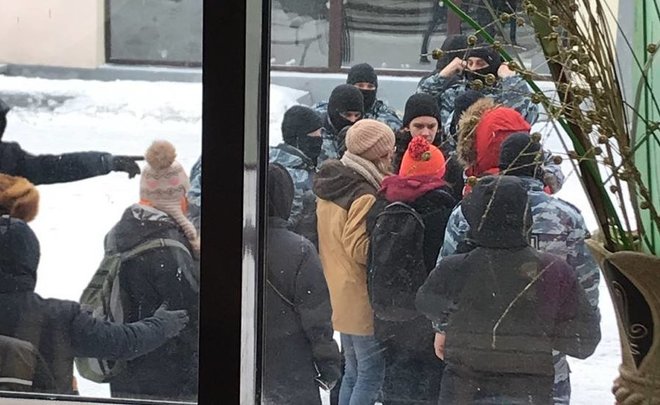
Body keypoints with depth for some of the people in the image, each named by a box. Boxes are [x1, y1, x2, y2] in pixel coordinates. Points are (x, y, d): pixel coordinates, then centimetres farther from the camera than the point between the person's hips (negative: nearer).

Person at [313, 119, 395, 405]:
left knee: (352, 373, 18)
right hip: (366, 303, -9)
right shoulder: (365, 196, -19)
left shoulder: (329, 186, 10)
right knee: (371, 375, -2)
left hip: (340, 299, 9)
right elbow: (360, 249, -23)